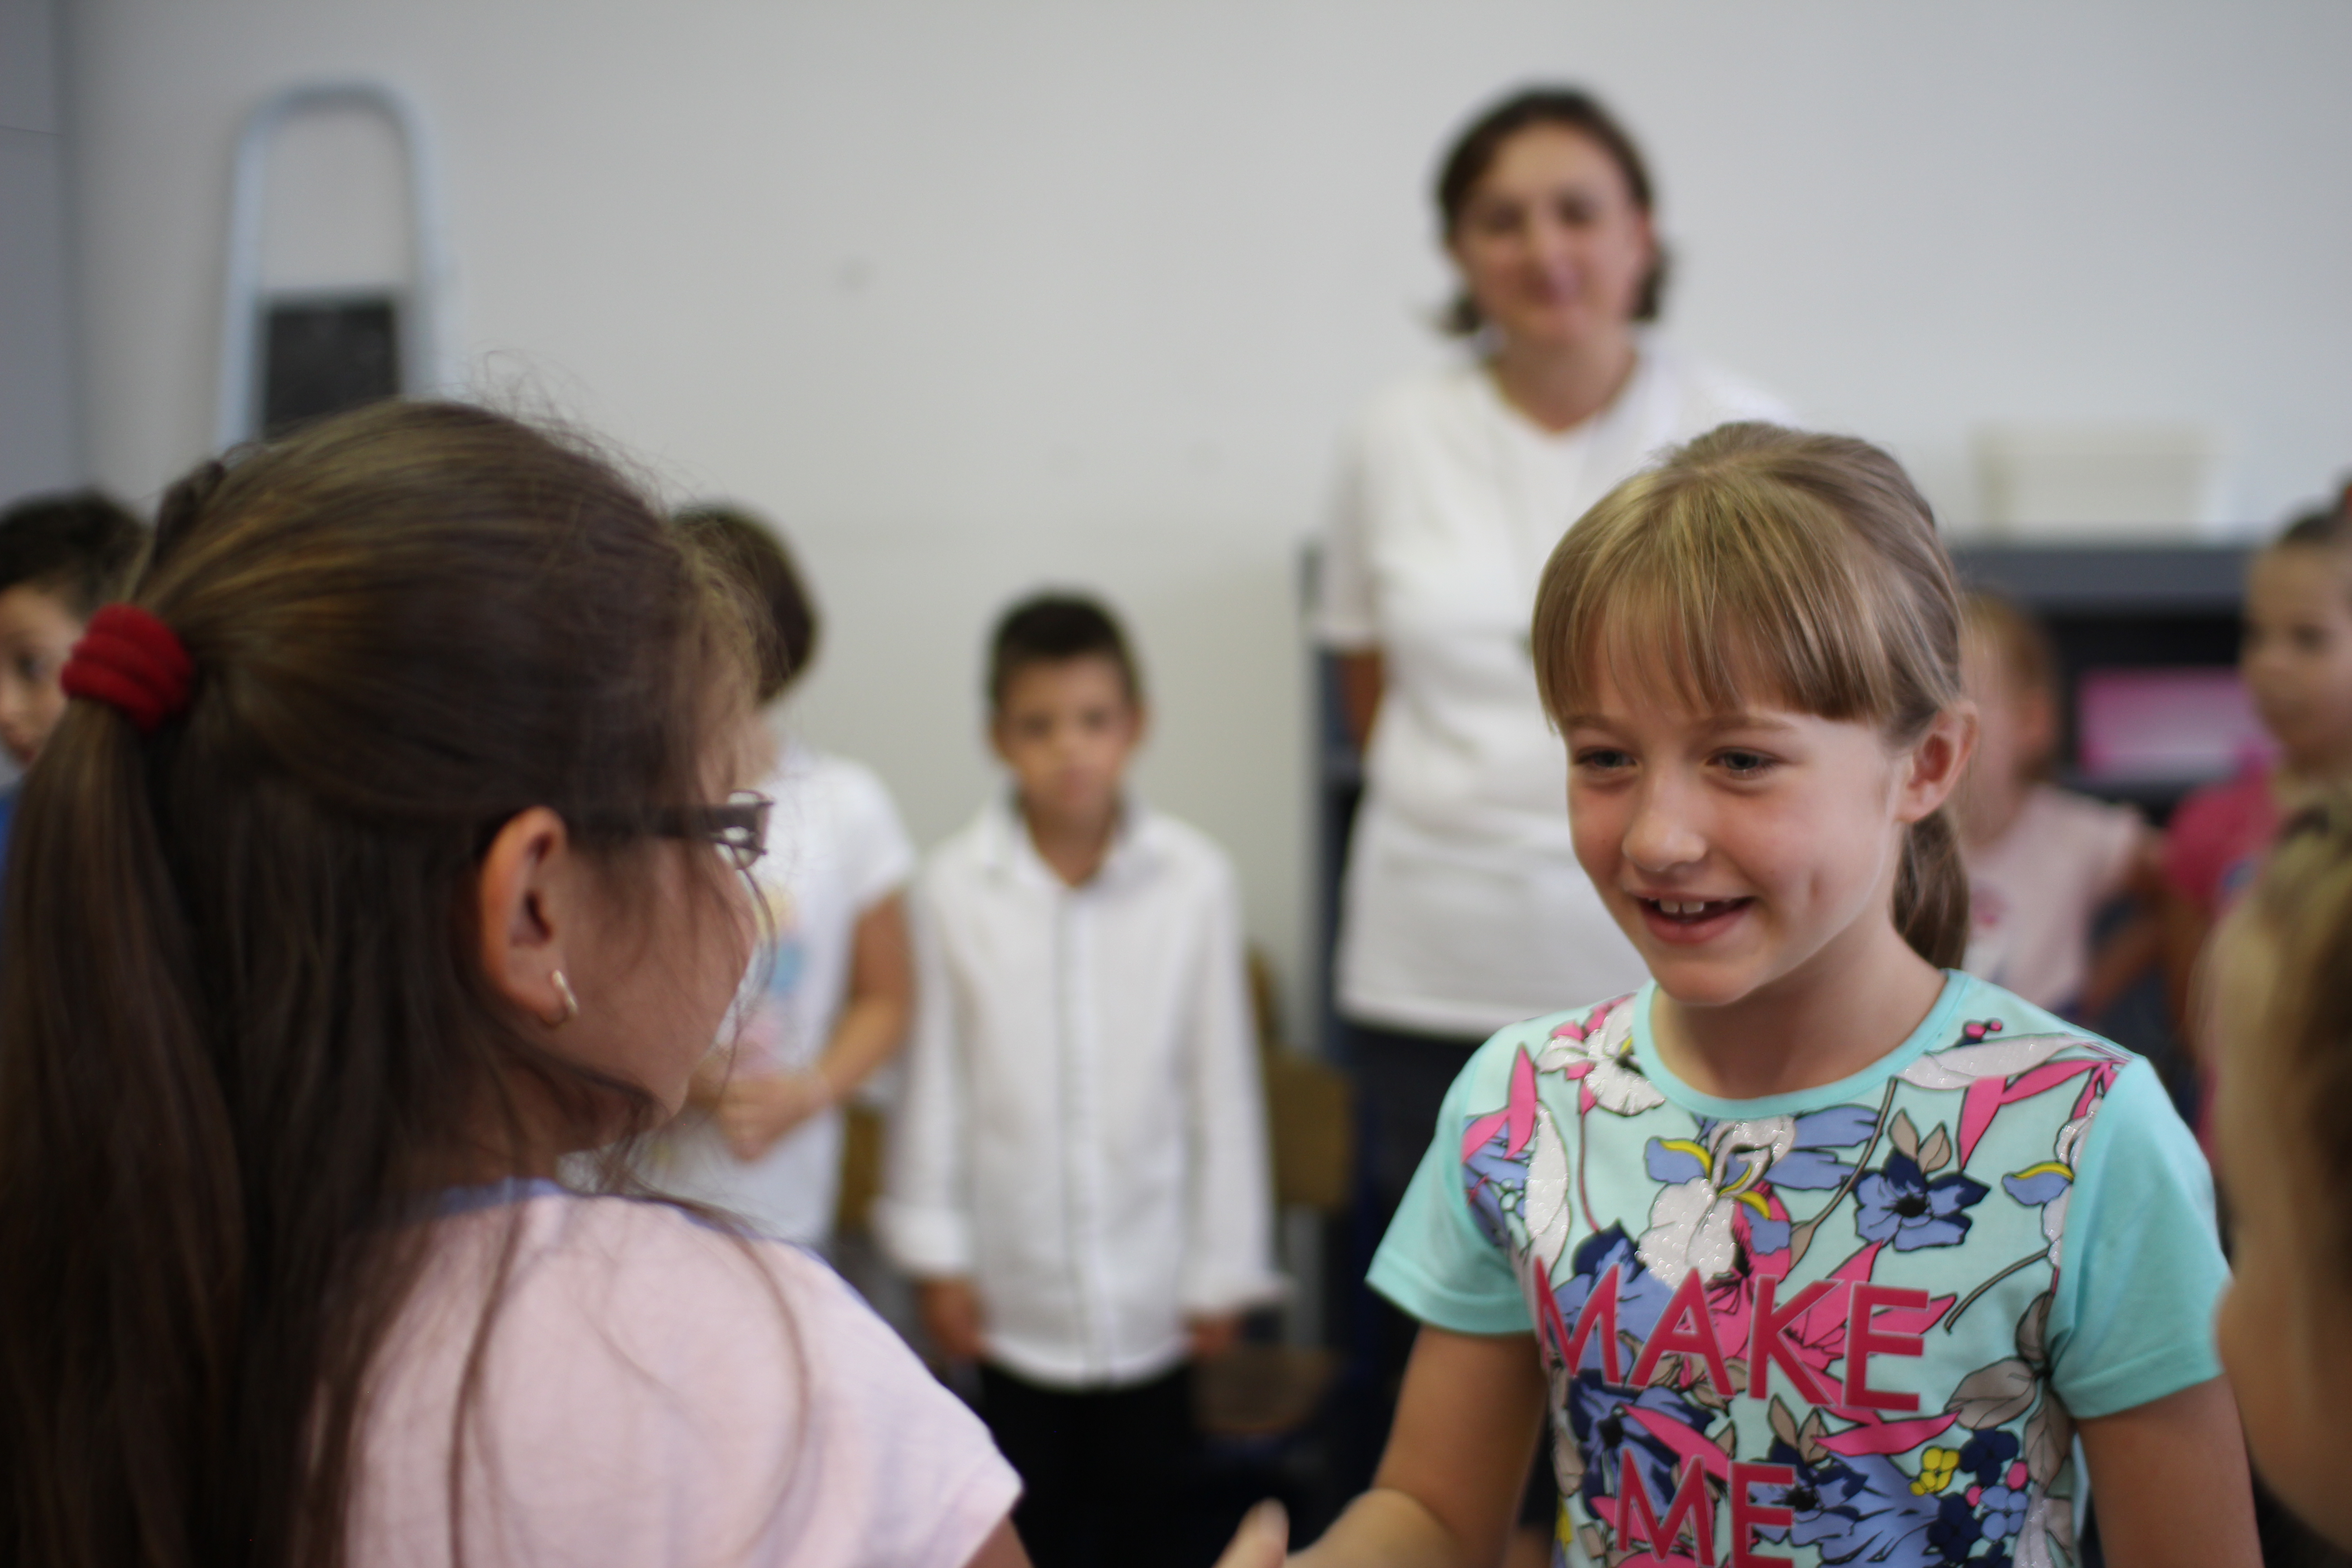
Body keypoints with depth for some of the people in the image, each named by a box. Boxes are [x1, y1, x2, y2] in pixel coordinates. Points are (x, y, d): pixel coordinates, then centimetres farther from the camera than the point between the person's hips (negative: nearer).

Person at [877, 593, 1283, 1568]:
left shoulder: (1194, 881, -8)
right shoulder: (955, 887, -8)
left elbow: (1223, 1084, -2)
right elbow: (935, 1076, 0)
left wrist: (1224, 1268, 1)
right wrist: (934, 1251, 2)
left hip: (1150, 1287, 0)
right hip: (1015, 1285, 0)